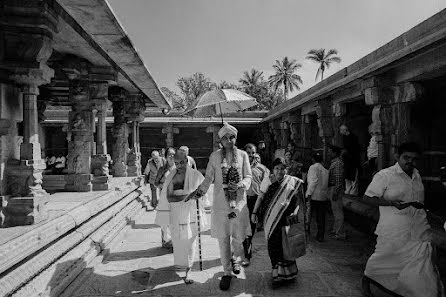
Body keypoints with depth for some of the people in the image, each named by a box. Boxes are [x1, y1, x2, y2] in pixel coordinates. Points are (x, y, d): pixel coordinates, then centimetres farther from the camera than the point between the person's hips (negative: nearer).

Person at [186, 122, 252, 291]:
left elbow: (248, 177, 2)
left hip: (239, 200, 0)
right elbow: (209, 178, 3)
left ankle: (236, 259, 42)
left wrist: (240, 185, -19)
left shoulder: (242, 155, 3)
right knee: (223, 238, 4)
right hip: (220, 202, 0)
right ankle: (227, 272, 21)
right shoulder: (215, 156, 2)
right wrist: (199, 191, -12)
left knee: (238, 236, 9)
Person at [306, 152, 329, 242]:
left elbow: (313, 181, -17)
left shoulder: (313, 167, -6)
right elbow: (327, 183, 12)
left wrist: (309, 193, -17)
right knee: (321, 217, 9)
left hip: (313, 196, -6)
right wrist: (327, 195, 16)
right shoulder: (326, 170, 14)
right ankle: (320, 236, 13)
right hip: (323, 196, 6)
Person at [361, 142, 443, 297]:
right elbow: (367, 198, -13)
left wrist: (421, 206, 9)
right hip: (393, 233, -5)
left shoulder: (416, 175, 10)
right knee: (383, 260, 12)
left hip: (419, 233, 5)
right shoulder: (384, 175, -12)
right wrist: (391, 202, -24)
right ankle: (367, 278, 38)